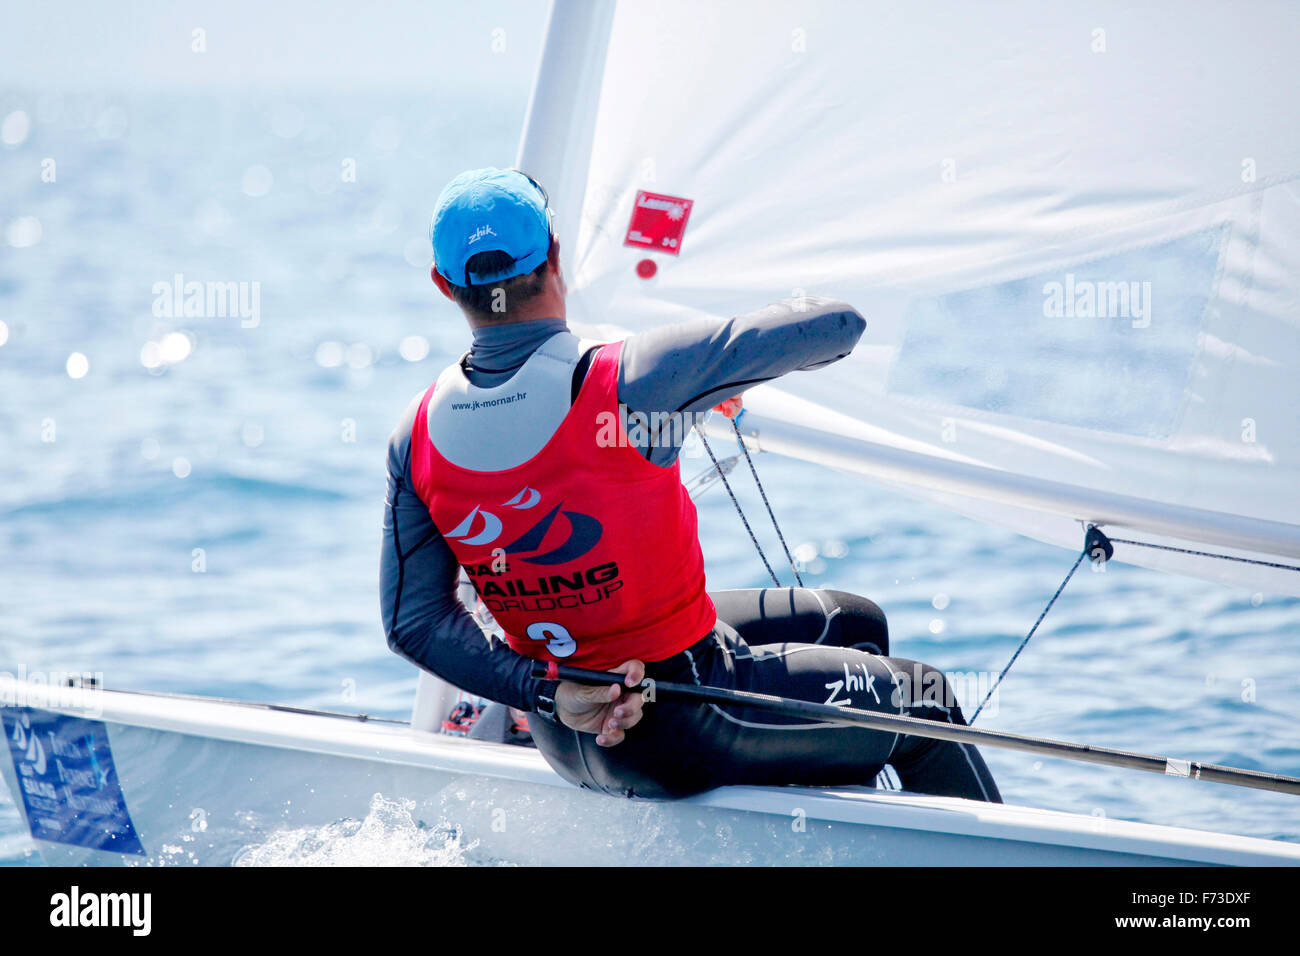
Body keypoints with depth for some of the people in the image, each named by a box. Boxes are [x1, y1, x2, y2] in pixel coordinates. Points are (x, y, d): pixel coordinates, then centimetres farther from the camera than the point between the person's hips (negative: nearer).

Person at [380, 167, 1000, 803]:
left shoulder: (416, 436, -8)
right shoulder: (627, 383, -26)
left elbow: (415, 623, -8)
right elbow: (838, 324, -19)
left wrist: (549, 695, -11)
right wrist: (733, 367, 2)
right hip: (678, 733, -7)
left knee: (853, 623, 28)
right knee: (924, 702, 17)